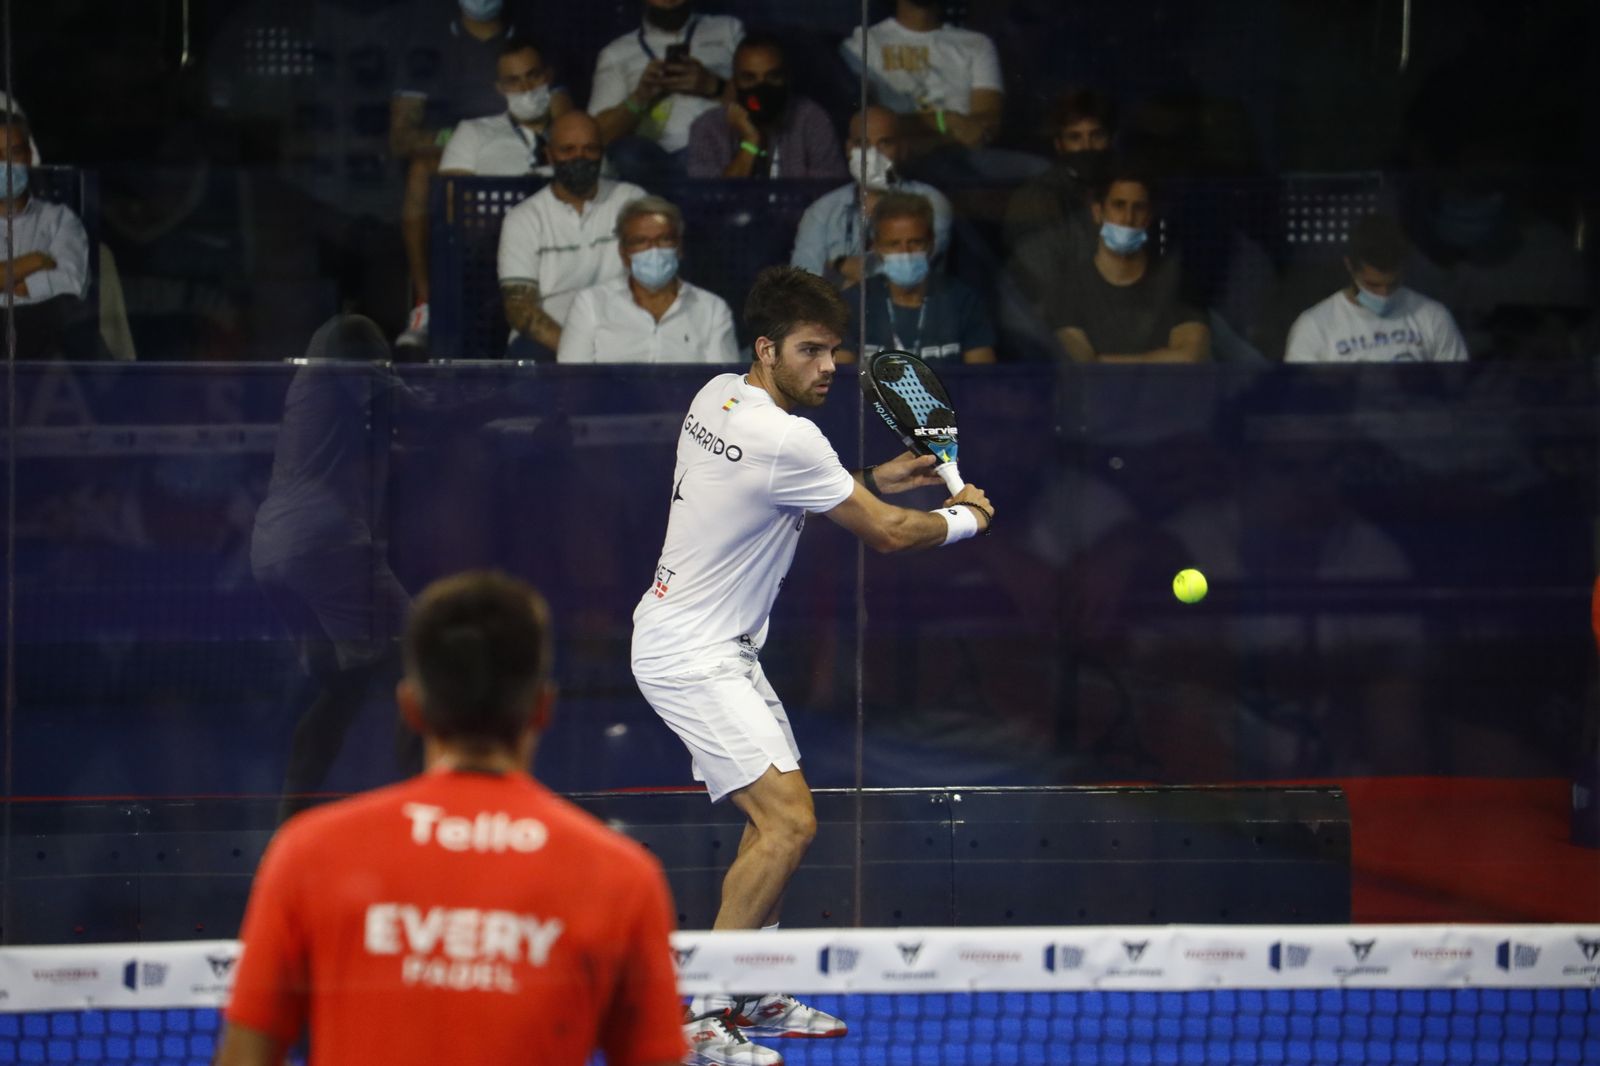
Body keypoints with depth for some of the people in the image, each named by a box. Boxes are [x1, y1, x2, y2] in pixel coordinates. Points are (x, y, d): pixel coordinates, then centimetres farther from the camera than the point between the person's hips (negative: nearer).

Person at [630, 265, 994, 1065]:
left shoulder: (719, 397, 6)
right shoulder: (785, 441, -23)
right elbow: (884, 533, -12)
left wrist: (872, 479, 16)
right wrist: (964, 518, 6)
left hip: (718, 648, 11)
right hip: (689, 654, -11)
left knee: (776, 818, 17)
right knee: (788, 821, -17)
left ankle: (753, 997, 23)